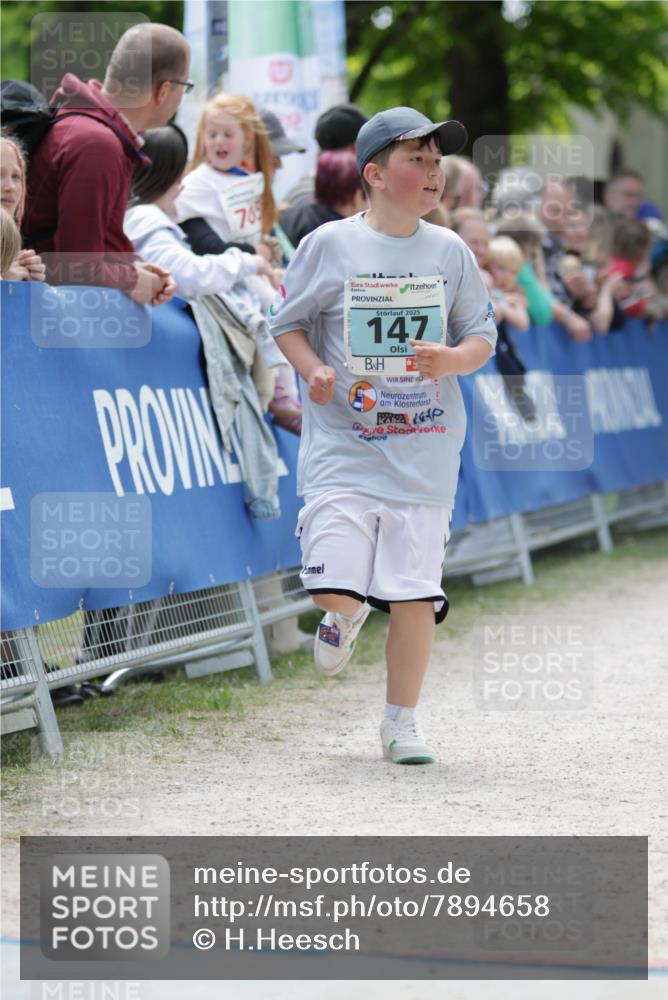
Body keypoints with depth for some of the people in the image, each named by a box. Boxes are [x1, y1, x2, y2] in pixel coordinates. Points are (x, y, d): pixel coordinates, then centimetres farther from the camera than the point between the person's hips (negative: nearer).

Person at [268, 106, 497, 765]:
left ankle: (401, 721, 16)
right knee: (335, 582, -13)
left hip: (423, 455, 2)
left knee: (416, 596, -2)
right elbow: (286, 321, 8)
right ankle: (346, 614, 26)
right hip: (342, 447, -2)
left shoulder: (451, 253, 5)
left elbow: (482, 336, 11)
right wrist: (312, 369, -11)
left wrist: (451, 360, -11)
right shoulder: (329, 244, -1)